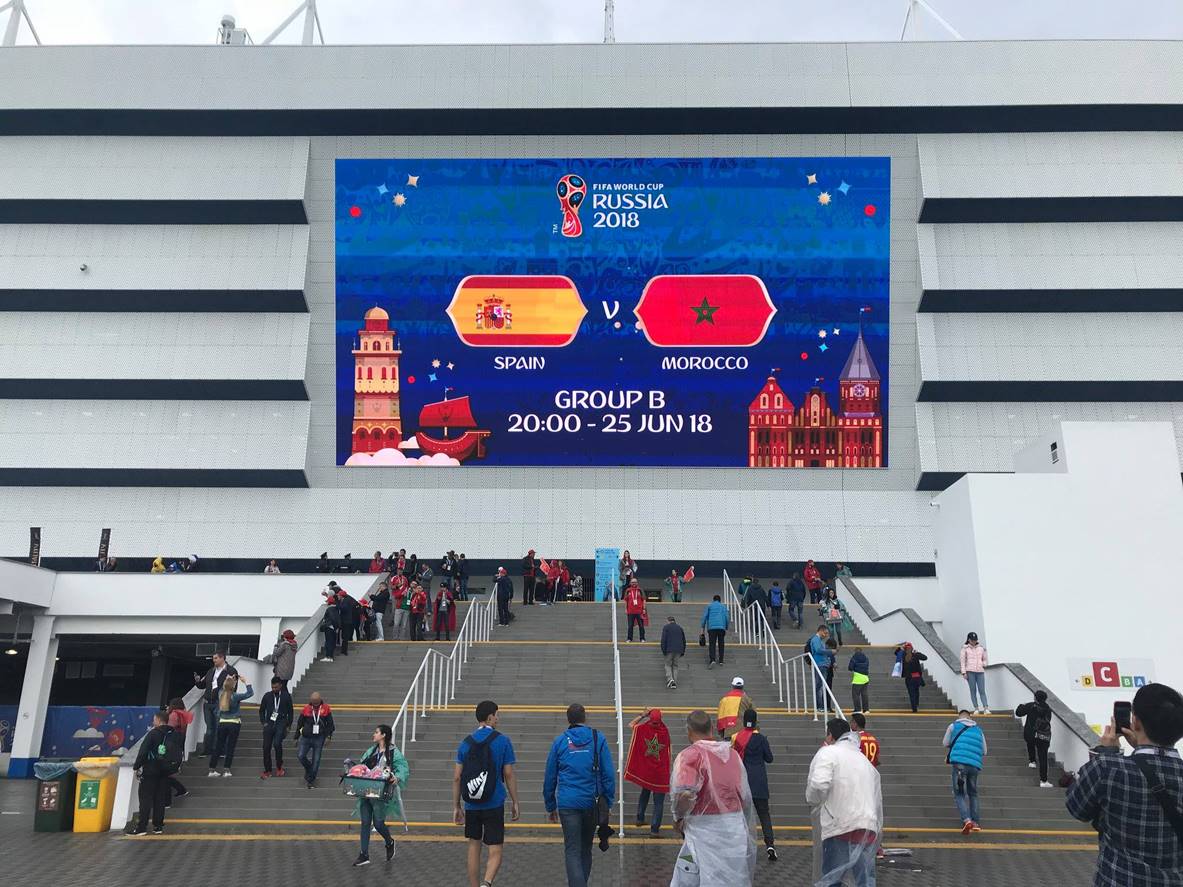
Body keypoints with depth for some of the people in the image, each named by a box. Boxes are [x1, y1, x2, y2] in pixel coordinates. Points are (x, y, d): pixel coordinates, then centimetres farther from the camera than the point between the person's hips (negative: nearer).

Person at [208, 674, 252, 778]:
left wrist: (229, 680, 25)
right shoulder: (235, 696, -15)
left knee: (218, 746, 10)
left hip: (222, 723, 4)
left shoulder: (221, 694, -2)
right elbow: (250, 693, -12)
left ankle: (212, 770, 12)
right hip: (234, 723, -4)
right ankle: (227, 770, 0)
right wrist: (246, 682, -7)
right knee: (230, 747, 1)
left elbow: (224, 687, 21)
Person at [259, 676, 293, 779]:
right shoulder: (267, 696, 6)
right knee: (266, 747, -1)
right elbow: (261, 710, 16)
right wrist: (263, 722, 5)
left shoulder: (286, 696, 2)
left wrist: (288, 726, 5)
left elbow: (290, 712, 8)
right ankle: (267, 771, 13)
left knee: (277, 744, -22)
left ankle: (279, 766, 0)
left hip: (281, 724, -3)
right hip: (269, 724, 3)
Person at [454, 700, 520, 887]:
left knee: (474, 846, 18)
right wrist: (515, 803, 4)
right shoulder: (502, 741, -4)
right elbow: (509, 775, -4)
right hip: (494, 805, -3)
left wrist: (456, 806, 10)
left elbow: (456, 777, 3)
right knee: (495, 852, 1)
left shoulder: (466, 742, 4)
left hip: (471, 805, 3)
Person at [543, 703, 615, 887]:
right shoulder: (598, 738, 2)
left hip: (567, 803, -1)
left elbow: (549, 776, 8)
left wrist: (550, 806, 17)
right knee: (586, 848, 18)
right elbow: (609, 773, -1)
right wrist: (608, 802, 5)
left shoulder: (560, 740, 4)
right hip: (592, 802, 1)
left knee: (572, 851, -3)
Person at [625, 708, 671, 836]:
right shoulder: (664, 730, -12)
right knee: (659, 802, 4)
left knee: (645, 793, 27)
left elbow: (631, 724, 3)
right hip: (660, 773, -2)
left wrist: (642, 715, 2)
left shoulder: (643, 728, -12)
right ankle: (654, 829, 0)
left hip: (645, 771, 2)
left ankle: (640, 819, 33)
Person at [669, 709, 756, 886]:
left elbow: (685, 794, -22)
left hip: (703, 829, -5)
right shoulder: (733, 754, 9)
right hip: (736, 828, 6)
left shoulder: (690, 755, -8)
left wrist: (678, 818, -4)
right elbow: (746, 797, 14)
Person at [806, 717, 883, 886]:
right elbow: (878, 800, 22)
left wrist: (812, 801, 1)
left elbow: (819, 784, -18)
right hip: (868, 828, 6)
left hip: (840, 827, -6)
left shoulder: (828, 752, 0)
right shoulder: (864, 759, 23)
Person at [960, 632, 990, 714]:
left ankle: (986, 708, -12)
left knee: (982, 690, -6)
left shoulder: (981, 648, 14)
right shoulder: (965, 648, 5)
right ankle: (976, 708, 0)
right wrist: (964, 672, -5)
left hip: (980, 671, 2)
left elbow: (985, 659, 23)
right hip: (970, 671, -2)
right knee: (973, 690, -2)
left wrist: (984, 664, 2)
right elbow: (963, 661, 2)